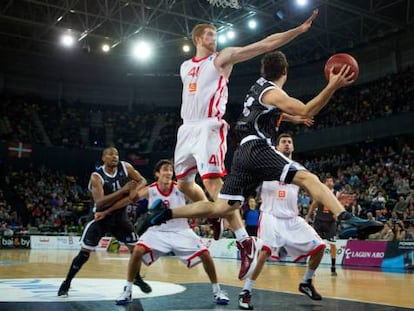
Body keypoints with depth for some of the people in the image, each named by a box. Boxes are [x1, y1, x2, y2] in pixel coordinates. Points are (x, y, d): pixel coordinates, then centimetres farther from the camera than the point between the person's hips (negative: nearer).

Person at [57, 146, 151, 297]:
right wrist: (123, 190, -38)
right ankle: (66, 283, 11)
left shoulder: (125, 167, -10)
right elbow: (99, 202, -33)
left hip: (120, 217, 4)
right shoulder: (96, 176, -22)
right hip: (101, 218, -4)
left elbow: (142, 181, -1)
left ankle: (137, 278, 28)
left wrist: (134, 190, -24)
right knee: (84, 252, -7)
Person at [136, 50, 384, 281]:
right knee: (308, 179, -16)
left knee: (223, 207, 7)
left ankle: (164, 213, 4)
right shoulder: (272, 92, -3)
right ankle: (348, 220, -33)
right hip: (258, 148, -9)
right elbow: (306, 111, -17)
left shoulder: (259, 87, 25)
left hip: (245, 151, 9)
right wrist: (333, 86, -23)